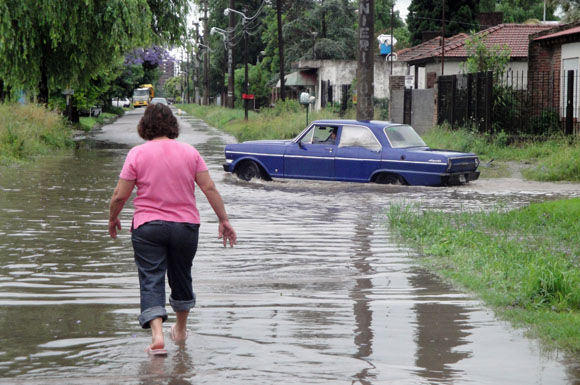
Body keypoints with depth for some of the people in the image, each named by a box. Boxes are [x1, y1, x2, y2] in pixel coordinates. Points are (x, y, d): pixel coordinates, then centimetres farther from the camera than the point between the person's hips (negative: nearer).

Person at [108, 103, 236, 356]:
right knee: (181, 277, 20)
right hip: (185, 226, 3)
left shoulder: (137, 154, -5)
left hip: (147, 227, -3)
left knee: (151, 280, -3)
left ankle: (157, 335, -22)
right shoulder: (189, 152, 2)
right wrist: (223, 220, 5)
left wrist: (112, 219, 11)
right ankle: (181, 330, 37)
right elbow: (209, 188, -1)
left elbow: (120, 195, -6)